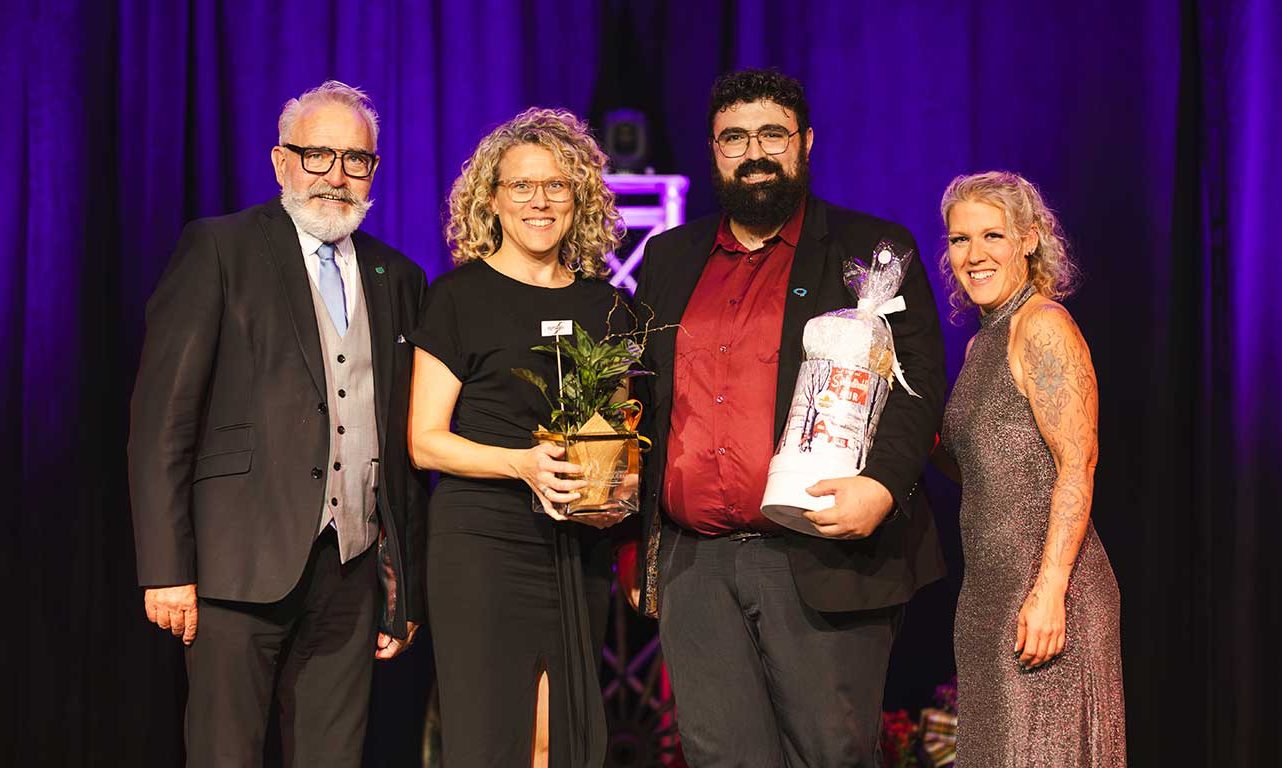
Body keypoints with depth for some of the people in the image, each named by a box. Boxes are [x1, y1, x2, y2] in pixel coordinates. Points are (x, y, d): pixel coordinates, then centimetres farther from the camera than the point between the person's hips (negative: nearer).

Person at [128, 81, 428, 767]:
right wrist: (165, 567, -12)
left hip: (354, 567, 4)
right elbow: (161, 417, -6)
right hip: (244, 559, -4)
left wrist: (408, 580, 13)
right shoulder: (217, 249, 1)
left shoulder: (397, 278, 15)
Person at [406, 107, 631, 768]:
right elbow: (424, 441, -3)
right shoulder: (460, 295, 0)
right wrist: (521, 463, -18)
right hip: (483, 542, -4)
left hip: (579, 550, 4)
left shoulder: (602, 303, 13)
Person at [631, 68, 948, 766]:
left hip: (818, 567, -4)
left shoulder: (873, 250, 4)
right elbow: (640, 392, 23)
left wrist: (883, 486, -20)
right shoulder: (669, 258, 18)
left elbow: (920, 381, -3)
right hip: (693, 567, 4)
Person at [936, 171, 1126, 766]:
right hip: (988, 592, 9)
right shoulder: (983, 342, 17)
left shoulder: (1042, 326, -10)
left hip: (1042, 584, -9)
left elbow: (1078, 466, -17)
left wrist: (1050, 589, -24)